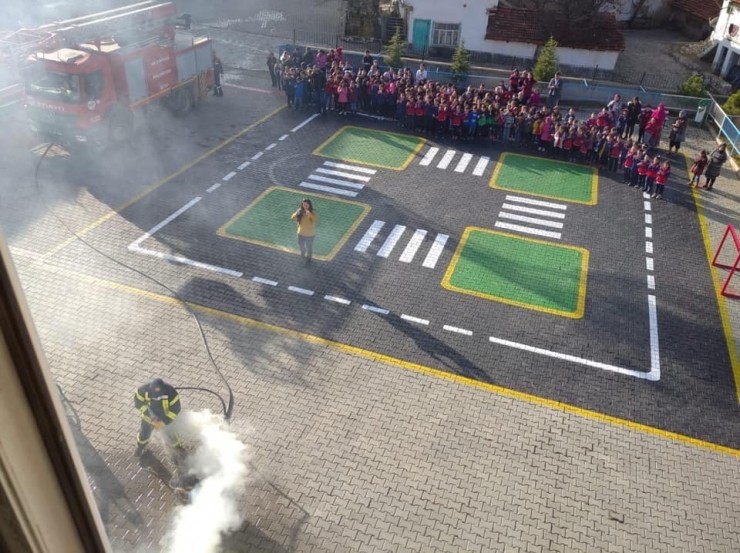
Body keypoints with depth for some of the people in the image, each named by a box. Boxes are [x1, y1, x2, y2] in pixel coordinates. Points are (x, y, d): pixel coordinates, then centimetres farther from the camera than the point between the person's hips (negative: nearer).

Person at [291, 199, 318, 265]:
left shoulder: (313, 212, -19)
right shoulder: (300, 211, -11)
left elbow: (316, 220, -35)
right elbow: (293, 218, -15)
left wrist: (309, 214, -47)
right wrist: (297, 214, -36)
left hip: (310, 234, -3)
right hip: (301, 233, 3)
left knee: (309, 247, 14)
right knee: (300, 245, 25)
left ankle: (309, 258, 40)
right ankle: (303, 251, 59)